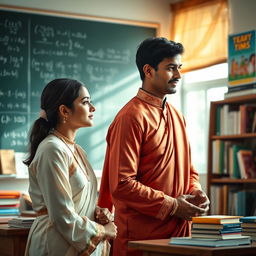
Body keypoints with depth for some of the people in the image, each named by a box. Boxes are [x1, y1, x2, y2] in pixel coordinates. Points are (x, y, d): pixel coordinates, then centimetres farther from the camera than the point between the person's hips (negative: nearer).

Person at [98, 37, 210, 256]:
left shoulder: (177, 116, 14)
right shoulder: (132, 117, -13)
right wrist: (171, 206, -15)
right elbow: (121, 184, -19)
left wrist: (195, 191, 0)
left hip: (179, 230, 8)